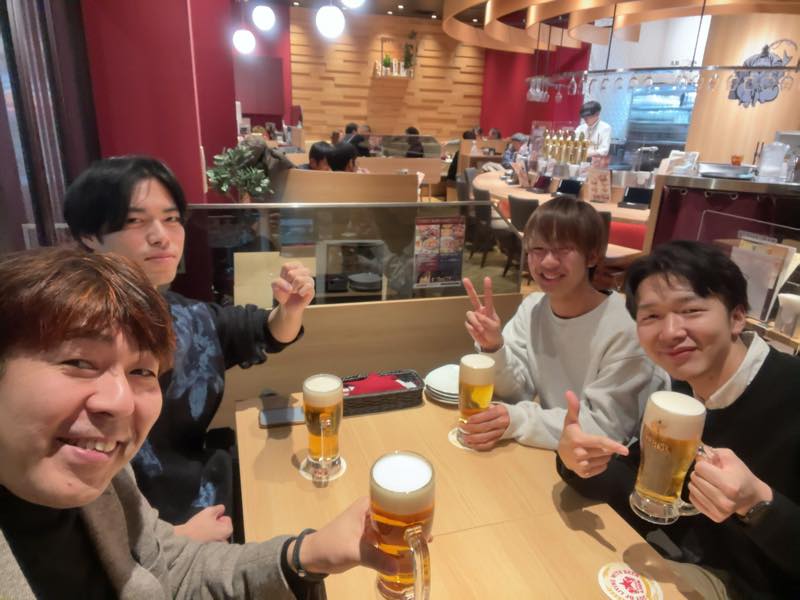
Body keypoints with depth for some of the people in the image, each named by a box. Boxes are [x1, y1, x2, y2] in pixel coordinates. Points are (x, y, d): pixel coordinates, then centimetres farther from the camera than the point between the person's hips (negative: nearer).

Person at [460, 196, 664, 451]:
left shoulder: (624, 328, -21)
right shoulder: (531, 307, -4)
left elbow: (607, 427, -19)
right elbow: (517, 393, -3)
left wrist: (517, 420, -28)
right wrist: (494, 348, -21)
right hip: (548, 453, 4)